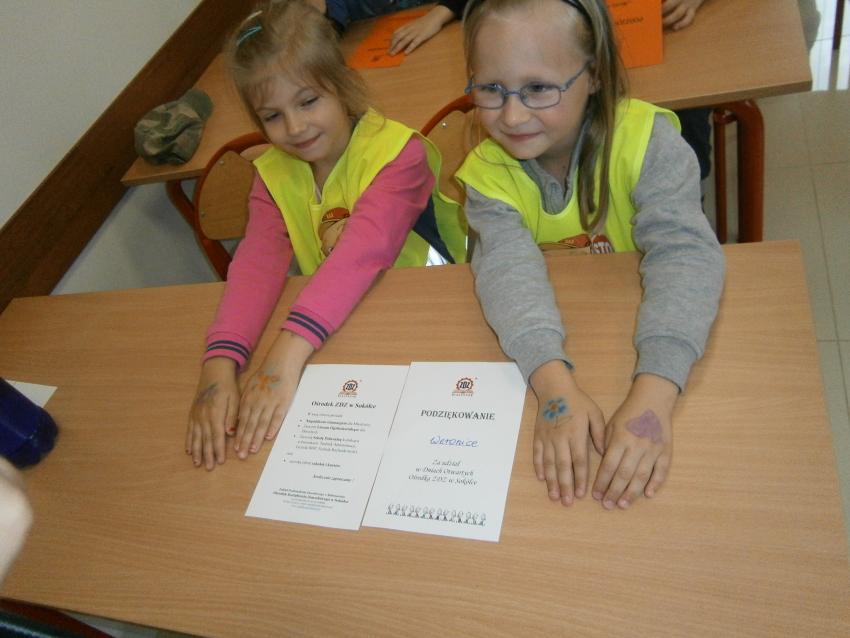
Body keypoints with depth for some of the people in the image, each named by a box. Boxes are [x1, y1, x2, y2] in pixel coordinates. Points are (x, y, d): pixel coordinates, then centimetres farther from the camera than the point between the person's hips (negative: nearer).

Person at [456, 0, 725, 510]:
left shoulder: (646, 140, -19)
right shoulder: (486, 174, -13)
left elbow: (684, 254, -30)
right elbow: (509, 268, -28)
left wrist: (654, 394, -45)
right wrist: (556, 385, -45)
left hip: (639, 341, 0)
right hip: (550, 350, 1)